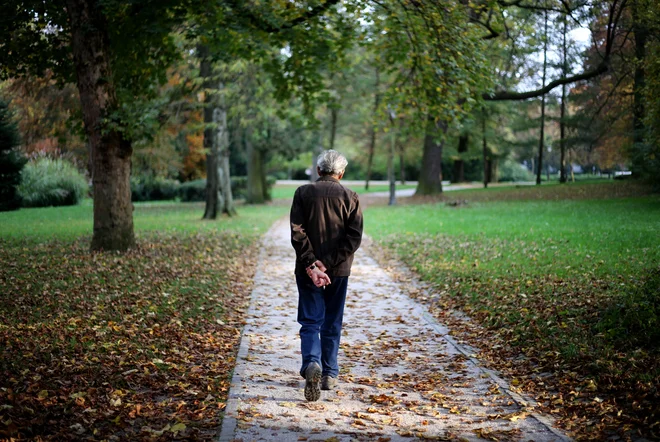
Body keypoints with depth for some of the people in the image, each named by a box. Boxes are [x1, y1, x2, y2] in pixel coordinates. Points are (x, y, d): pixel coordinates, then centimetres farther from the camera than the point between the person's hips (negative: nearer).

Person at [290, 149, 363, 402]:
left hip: (308, 269, -1)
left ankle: (312, 363, -23)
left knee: (310, 321, 2)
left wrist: (311, 264, -11)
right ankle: (329, 375, 19)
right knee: (332, 323, 13)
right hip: (339, 271, 1)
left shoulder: (303, 193, -1)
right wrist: (330, 264, -11)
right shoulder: (350, 197, 1)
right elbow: (354, 237, -8)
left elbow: (297, 232, -9)